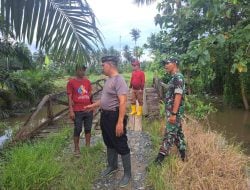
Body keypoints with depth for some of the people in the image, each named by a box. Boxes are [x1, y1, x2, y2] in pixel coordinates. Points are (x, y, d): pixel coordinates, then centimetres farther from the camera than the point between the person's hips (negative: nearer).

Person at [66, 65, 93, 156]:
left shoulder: (87, 81, 9)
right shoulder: (71, 82, -4)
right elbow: (69, 97, -6)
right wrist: (71, 111, -12)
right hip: (77, 111, -4)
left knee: (88, 129, 12)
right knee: (78, 130, 4)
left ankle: (88, 146, 26)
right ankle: (77, 149, 17)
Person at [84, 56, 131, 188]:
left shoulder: (119, 80, -20)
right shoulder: (108, 80, 10)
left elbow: (123, 102, -26)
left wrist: (120, 122, -29)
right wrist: (93, 105, 27)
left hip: (115, 117, -10)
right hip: (105, 116, 10)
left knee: (121, 146, 2)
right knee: (109, 143, 23)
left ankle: (127, 174, 18)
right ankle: (112, 166, 43)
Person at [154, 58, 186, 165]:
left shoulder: (178, 77, -16)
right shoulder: (174, 78, 15)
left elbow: (178, 96, -23)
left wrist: (173, 114, -26)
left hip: (174, 111, -10)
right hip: (173, 111, 10)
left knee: (169, 134, -5)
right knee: (177, 133, 16)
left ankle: (160, 158, -1)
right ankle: (183, 156, 27)